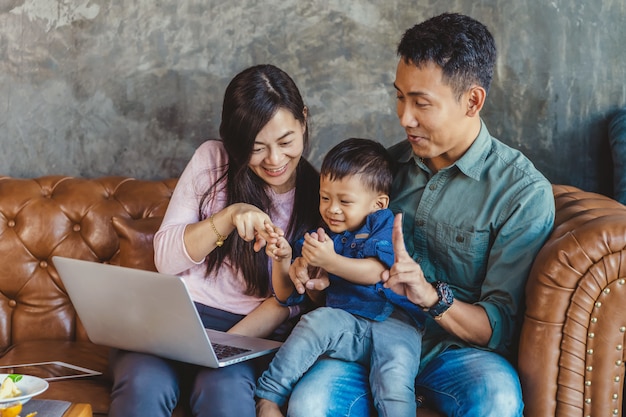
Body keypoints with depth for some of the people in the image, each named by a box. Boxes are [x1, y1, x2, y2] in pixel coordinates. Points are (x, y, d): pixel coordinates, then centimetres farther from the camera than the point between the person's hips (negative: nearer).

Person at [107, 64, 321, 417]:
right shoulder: (212, 160, 3)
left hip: (250, 331, -1)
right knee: (144, 385, -31)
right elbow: (166, 258, 1)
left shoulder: (316, 194, 3)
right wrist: (229, 217, -16)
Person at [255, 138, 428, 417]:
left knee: (394, 380, -31)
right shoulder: (318, 238, 17)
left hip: (394, 324, -3)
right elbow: (287, 295, 17)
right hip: (348, 326, 3)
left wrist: (331, 261, -23)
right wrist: (282, 260, -2)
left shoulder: (384, 224, 7)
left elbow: (375, 272, -12)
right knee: (318, 320, -30)